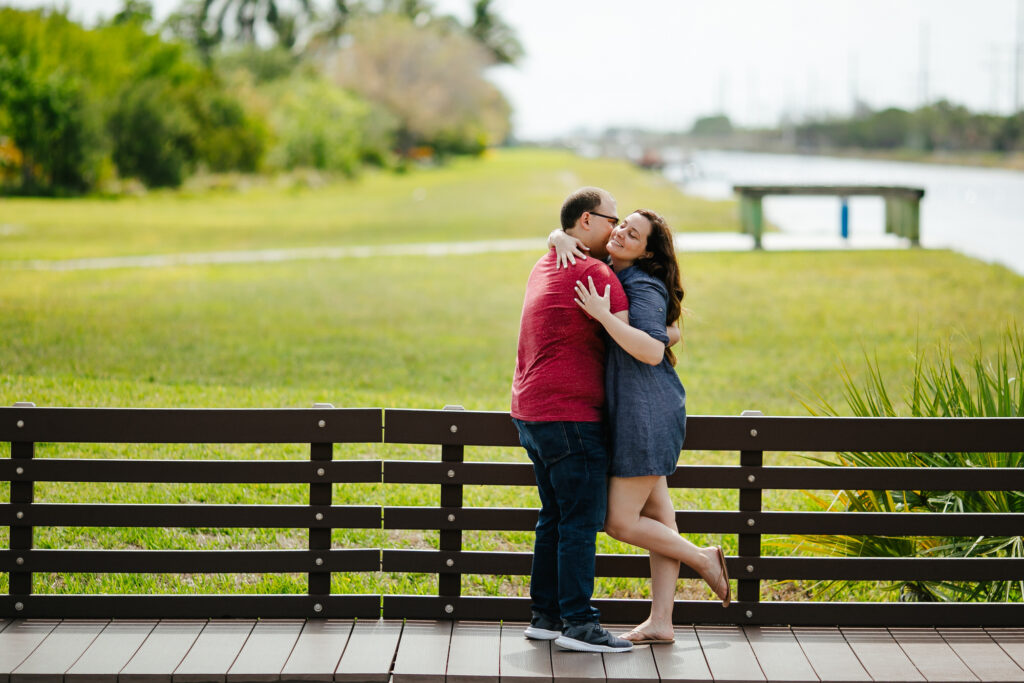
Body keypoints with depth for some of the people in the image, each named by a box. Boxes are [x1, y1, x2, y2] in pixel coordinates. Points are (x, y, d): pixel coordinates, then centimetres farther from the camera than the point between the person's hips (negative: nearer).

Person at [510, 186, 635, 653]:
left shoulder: (545, 268, 16)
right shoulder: (594, 273, -14)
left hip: (532, 413, 10)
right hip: (570, 417, -10)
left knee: (556, 518, 14)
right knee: (582, 521, -7)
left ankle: (545, 615, 17)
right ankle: (579, 624, -6)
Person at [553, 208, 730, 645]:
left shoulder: (644, 289, -14)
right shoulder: (604, 272, 11)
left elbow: (652, 351, -26)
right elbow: (562, 235, 18)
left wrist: (603, 314, -28)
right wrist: (562, 240, -5)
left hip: (647, 411, -9)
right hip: (631, 412, 9)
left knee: (621, 523, -5)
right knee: (657, 519, 8)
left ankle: (703, 559, 13)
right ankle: (660, 622, 10)